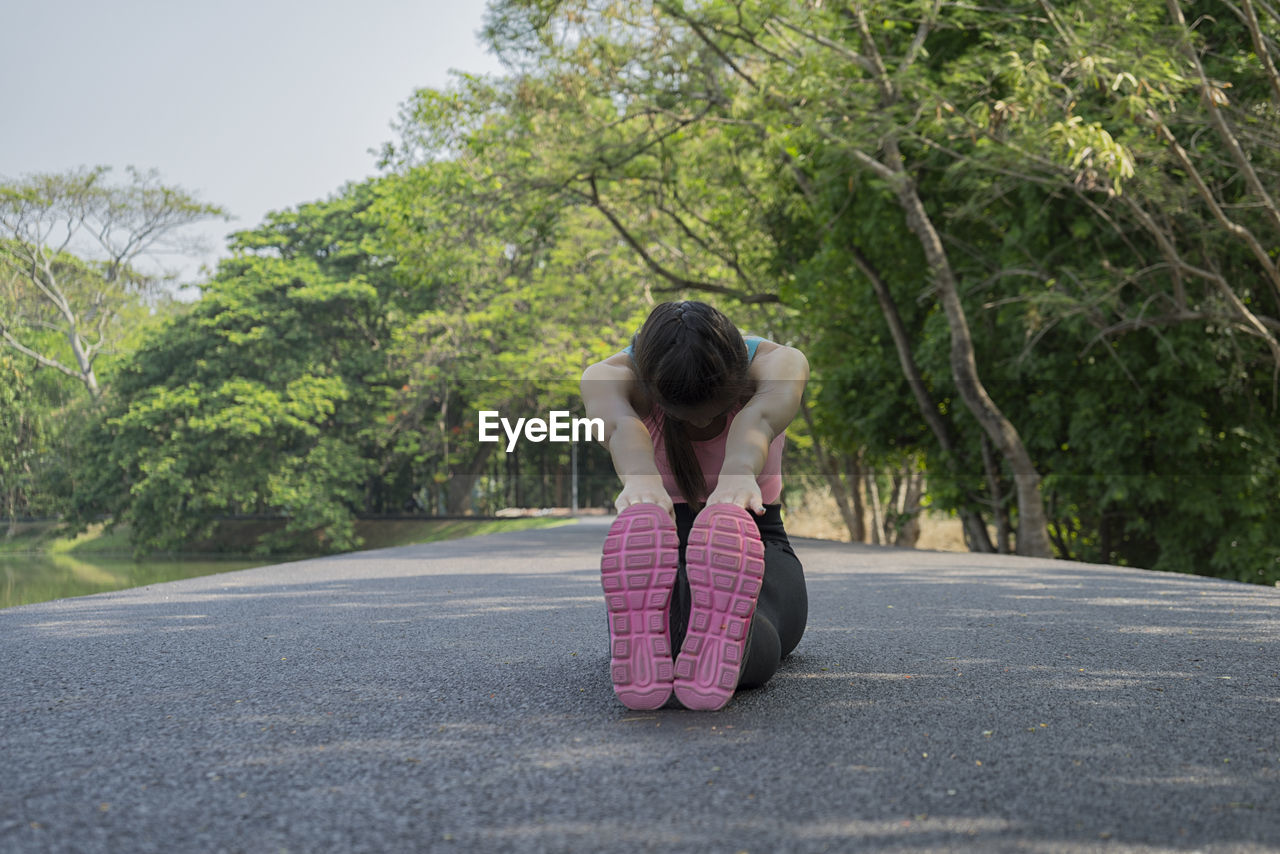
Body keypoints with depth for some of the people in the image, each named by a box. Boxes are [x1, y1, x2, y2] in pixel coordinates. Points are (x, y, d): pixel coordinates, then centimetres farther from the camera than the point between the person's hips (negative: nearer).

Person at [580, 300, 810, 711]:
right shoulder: (611, 375, -15)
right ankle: (645, 641, -70)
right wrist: (641, 478, -65)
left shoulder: (778, 364, -15)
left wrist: (739, 473, -64)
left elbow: (759, 418, -40)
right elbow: (620, 424, -40)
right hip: (658, 540, 0)